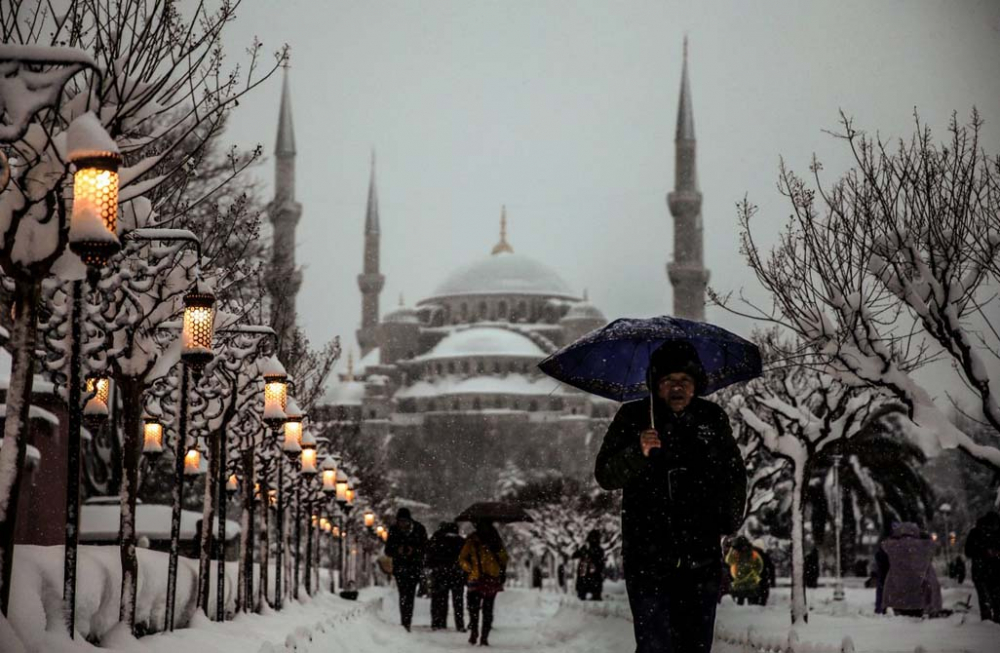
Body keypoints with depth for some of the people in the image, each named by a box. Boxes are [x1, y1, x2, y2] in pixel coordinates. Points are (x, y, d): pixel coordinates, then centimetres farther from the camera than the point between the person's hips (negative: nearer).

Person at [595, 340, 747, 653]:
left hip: (701, 559, 3)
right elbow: (605, 476, -6)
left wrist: (731, 516, 6)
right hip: (648, 558, -3)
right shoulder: (632, 417, 0)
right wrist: (638, 453, -23)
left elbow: (735, 475, 19)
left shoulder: (713, 418, 6)